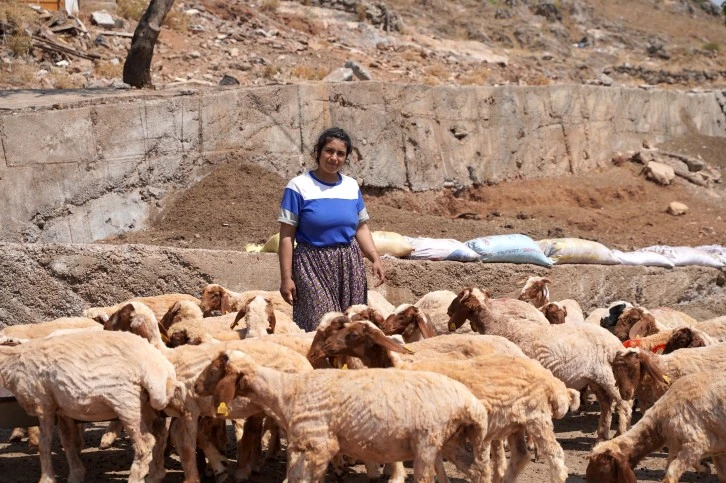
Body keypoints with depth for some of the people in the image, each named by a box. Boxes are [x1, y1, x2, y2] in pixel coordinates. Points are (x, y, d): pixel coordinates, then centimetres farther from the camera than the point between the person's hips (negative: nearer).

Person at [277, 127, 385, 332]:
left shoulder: (352, 186, 10)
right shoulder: (299, 186, -4)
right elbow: (286, 236, -5)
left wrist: (375, 259, 4)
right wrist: (286, 278, -9)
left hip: (350, 267, 5)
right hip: (313, 267, -4)